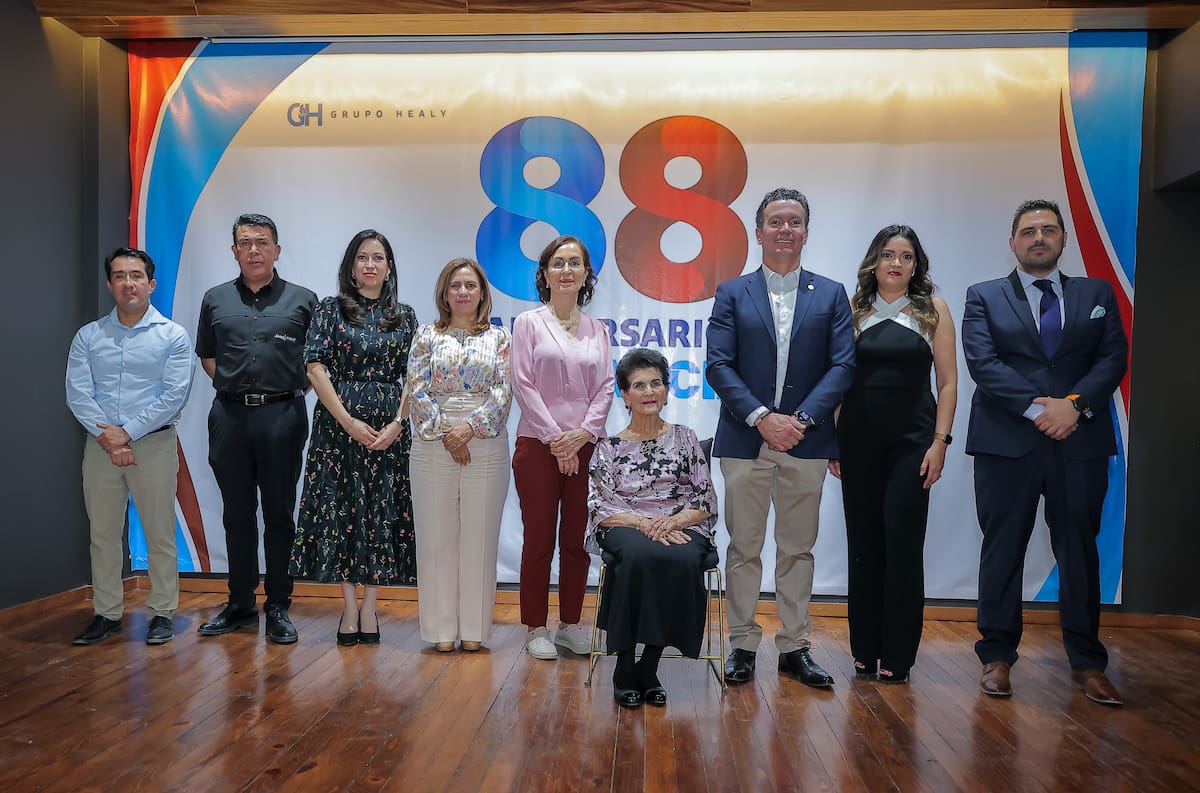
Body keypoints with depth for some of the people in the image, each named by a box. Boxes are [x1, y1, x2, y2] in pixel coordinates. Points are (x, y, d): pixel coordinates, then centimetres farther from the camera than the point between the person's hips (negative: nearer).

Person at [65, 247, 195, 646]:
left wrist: (127, 432, -13)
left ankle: (162, 613, 12)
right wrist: (108, 439, -11)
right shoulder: (88, 336, 9)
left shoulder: (173, 336, 0)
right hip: (100, 445, 3)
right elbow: (77, 393, 0)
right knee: (103, 533, 9)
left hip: (154, 444, -3)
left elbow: (174, 395, -8)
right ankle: (106, 613, 20)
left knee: (159, 532, 1)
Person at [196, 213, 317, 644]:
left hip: (282, 416, -2)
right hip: (229, 416, 3)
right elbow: (208, 355, 19)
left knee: (279, 515, 3)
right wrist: (235, 387, 7)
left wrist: (294, 392, -1)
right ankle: (240, 604, 22)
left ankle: (278, 608, 13)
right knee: (237, 515, 10)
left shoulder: (302, 300, 4)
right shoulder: (216, 300, 12)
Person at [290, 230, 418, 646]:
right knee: (340, 508, 1)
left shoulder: (405, 316, 9)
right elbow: (315, 367, -4)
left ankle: (369, 607, 14)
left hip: (389, 427, 1)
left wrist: (397, 423, -9)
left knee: (383, 511, 2)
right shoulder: (331, 310, 4)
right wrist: (349, 421, -12)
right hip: (339, 421, -1)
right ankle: (350, 608, 13)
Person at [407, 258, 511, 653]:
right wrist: (445, 434, -9)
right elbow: (417, 390, 1)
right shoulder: (427, 335, 10)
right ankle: (442, 627, 13)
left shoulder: (499, 338, 9)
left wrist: (470, 427, -13)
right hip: (433, 445, 1)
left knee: (479, 535, 2)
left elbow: (503, 391, -1)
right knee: (437, 534, 3)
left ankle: (474, 628, 13)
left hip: (486, 445, 0)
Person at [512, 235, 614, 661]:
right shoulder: (529, 323, 2)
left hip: (584, 446, 3)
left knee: (577, 540, 8)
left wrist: (584, 431, -9)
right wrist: (556, 439, -11)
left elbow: (605, 387, 7)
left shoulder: (596, 330, 12)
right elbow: (524, 385, -5)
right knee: (539, 540, 3)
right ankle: (536, 629, 14)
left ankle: (570, 624, 20)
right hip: (538, 445, -3)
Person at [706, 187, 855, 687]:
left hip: (806, 441, 1)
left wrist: (801, 418, -13)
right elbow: (719, 366, -4)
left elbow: (843, 365, 0)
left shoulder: (831, 295, 9)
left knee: (798, 549, 10)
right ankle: (743, 644, 17)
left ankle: (795, 647, 20)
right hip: (745, 441, -1)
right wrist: (762, 417, -15)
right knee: (744, 548, 6)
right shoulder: (732, 294, 5)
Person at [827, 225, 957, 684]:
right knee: (863, 542, 7)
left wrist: (940, 440, -6)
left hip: (912, 439, -2)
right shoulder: (853, 310, 8)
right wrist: (830, 438, 1)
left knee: (902, 539, -4)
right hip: (858, 439, 2)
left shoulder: (932, 309, 4)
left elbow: (948, 382, 2)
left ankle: (897, 655, 8)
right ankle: (865, 650, 18)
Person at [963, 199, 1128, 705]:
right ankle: (997, 657, 14)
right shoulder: (984, 297, 7)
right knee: (1003, 550, 4)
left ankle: (1086, 663, 19)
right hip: (1007, 442, -2)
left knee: (1080, 551, 7)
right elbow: (982, 363, -6)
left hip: (1081, 441, 2)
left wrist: (1074, 404, -14)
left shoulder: (1097, 295, 14)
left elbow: (1114, 357, 3)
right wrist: (1037, 407, -16)